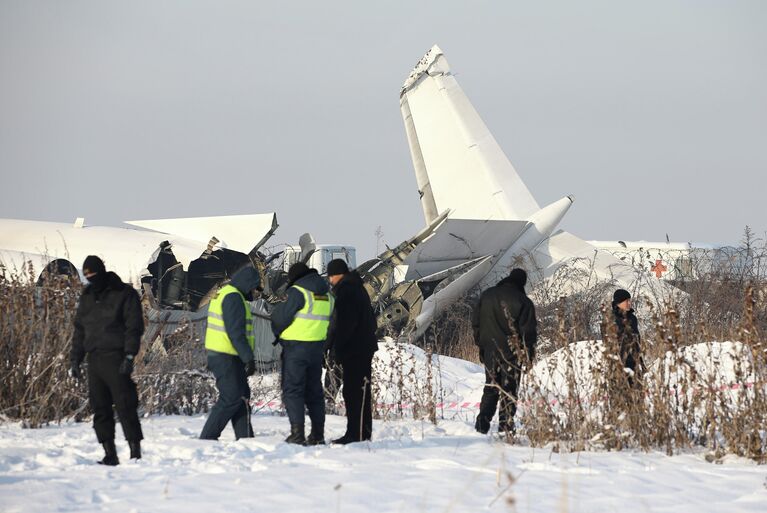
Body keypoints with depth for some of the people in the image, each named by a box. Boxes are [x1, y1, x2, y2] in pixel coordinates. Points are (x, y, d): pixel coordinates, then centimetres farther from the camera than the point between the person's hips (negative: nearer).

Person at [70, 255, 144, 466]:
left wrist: (129, 355, -17)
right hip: (94, 360, 7)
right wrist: (75, 359, 15)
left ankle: (136, 452, -9)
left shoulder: (124, 294, -2)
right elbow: (79, 330, 23)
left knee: (125, 406, -10)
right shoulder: (87, 297, 18)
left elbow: (134, 327, -7)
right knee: (100, 409, 4)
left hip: (116, 359, -6)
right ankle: (110, 454, 8)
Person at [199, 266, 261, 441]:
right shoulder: (233, 298, -16)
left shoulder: (223, 294, 18)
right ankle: (207, 438, -7)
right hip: (227, 358, -11)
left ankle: (244, 438, 13)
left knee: (242, 395, 12)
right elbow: (236, 333, -22)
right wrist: (249, 358, -20)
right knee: (231, 397, -8)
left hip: (218, 355, 11)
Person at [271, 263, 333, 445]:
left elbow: (282, 317, -12)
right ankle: (318, 435, 15)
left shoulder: (298, 292, -12)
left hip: (296, 348, -7)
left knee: (292, 390, -3)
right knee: (314, 390, 14)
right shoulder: (326, 296, 11)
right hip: (318, 347, 7)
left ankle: (297, 432, -11)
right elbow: (330, 323, 15)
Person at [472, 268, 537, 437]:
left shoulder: (487, 295, 5)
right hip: (512, 353, -4)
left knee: (490, 388, 14)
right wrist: (529, 355, -1)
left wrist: (481, 344, 18)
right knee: (509, 390, 3)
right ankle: (505, 426, 0)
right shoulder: (523, 302, -11)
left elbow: (476, 322, 11)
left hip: (490, 352, 4)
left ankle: (482, 424, 3)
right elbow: (529, 330, -10)